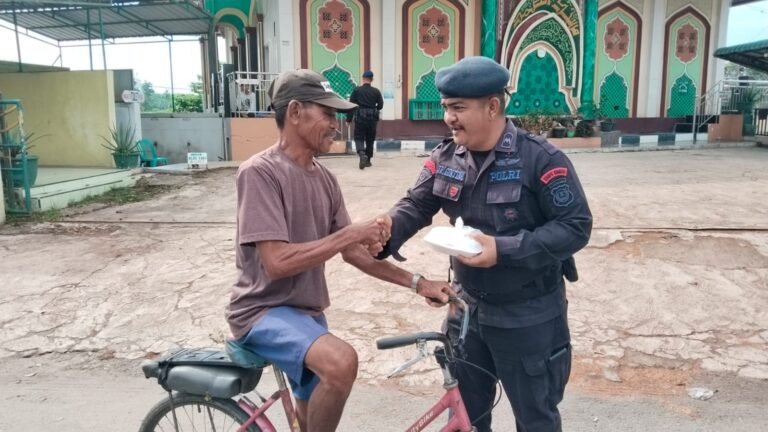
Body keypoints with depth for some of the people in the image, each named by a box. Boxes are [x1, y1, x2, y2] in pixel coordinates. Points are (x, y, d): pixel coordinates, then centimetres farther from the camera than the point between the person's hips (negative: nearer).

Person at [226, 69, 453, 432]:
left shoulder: (324, 179, 3)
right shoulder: (260, 172, -19)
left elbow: (353, 253, 6)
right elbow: (277, 262, -27)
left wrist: (417, 283, -3)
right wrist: (352, 232, -25)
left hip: (308, 311, 8)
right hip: (264, 311, -8)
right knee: (341, 361, -33)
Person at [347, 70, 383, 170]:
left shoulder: (356, 90, -4)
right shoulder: (376, 91, 1)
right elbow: (380, 105, 4)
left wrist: (348, 119, 1)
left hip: (360, 118, -2)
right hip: (372, 118, 2)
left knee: (359, 138, 3)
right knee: (370, 139, 14)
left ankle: (362, 154, -24)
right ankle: (368, 160, 19)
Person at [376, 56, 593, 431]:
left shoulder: (541, 159, -19)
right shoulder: (445, 158, -1)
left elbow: (576, 227, -19)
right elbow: (415, 206, 0)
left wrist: (505, 250, -28)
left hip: (528, 316, -5)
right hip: (468, 309, 5)